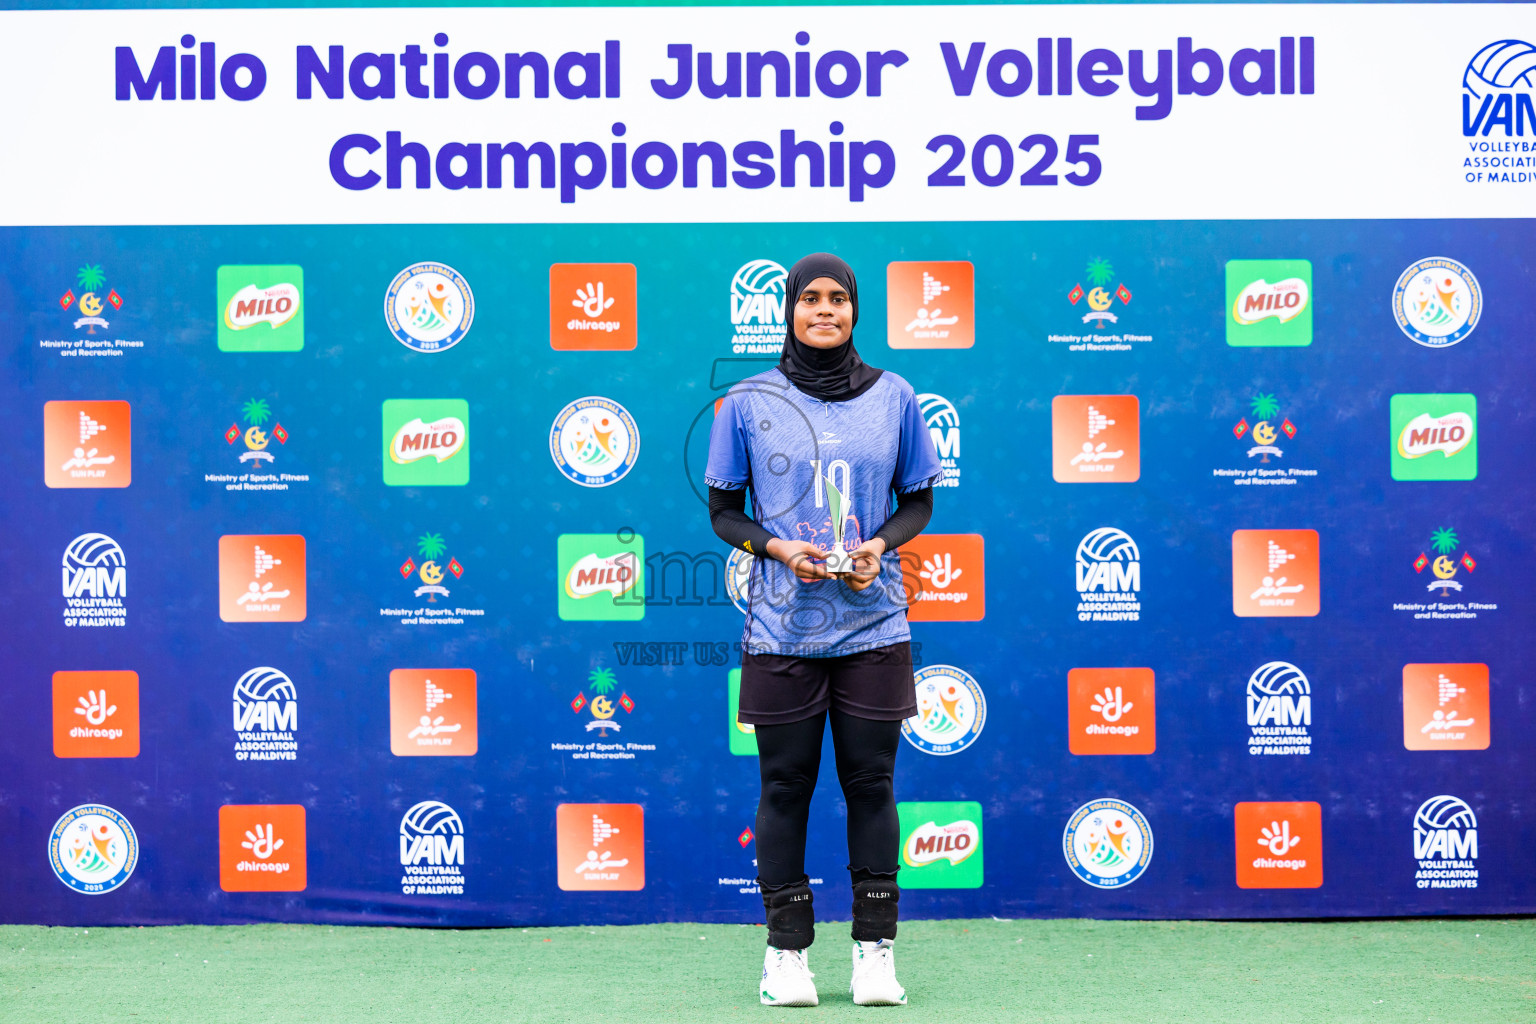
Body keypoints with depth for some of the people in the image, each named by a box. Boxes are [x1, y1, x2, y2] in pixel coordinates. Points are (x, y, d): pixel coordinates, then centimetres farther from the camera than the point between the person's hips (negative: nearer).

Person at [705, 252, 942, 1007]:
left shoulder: (892, 397, 6)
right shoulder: (748, 402, 3)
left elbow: (918, 501, 13)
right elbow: (723, 511, 7)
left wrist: (881, 544, -7)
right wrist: (778, 548, -11)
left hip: (873, 624, 1)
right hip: (782, 626, -1)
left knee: (871, 783, 3)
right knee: (785, 786, 3)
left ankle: (874, 949, 13)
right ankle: (786, 951, 14)